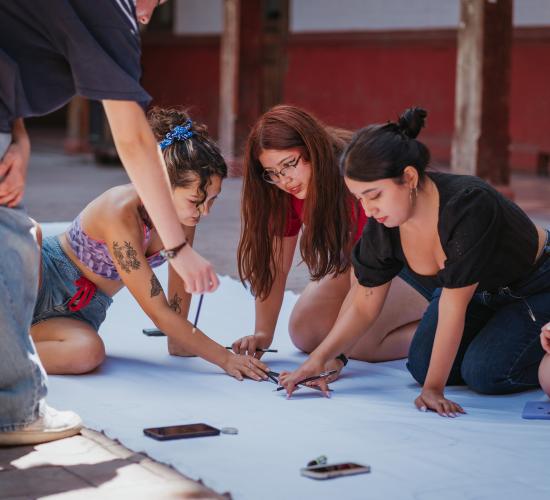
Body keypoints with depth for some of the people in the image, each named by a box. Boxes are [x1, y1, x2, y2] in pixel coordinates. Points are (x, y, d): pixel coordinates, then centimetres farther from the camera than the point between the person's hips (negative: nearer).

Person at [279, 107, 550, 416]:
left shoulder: (467, 205, -39)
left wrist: (434, 389, -30)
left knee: (483, 373, -22)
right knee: (422, 367, -4)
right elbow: (364, 308, -8)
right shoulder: (382, 224, -19)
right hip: (480, 290, 7)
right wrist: (317, 361, -20)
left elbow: (452, 306, -34)